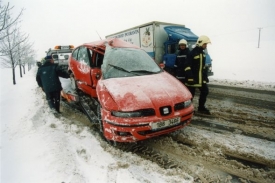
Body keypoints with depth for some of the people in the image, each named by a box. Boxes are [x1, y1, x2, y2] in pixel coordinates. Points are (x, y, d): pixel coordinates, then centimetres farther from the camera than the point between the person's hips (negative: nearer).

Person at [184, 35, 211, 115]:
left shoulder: (202, 53, 14)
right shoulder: (192, 53, -13)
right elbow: (187, 66, -19)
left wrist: (206, 76, 19)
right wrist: (190, 77, -24)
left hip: (201, 78, 9)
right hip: (193, 78, -8)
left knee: (205, 91, 11)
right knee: (191, 93, 1)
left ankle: (201, 107, 25)